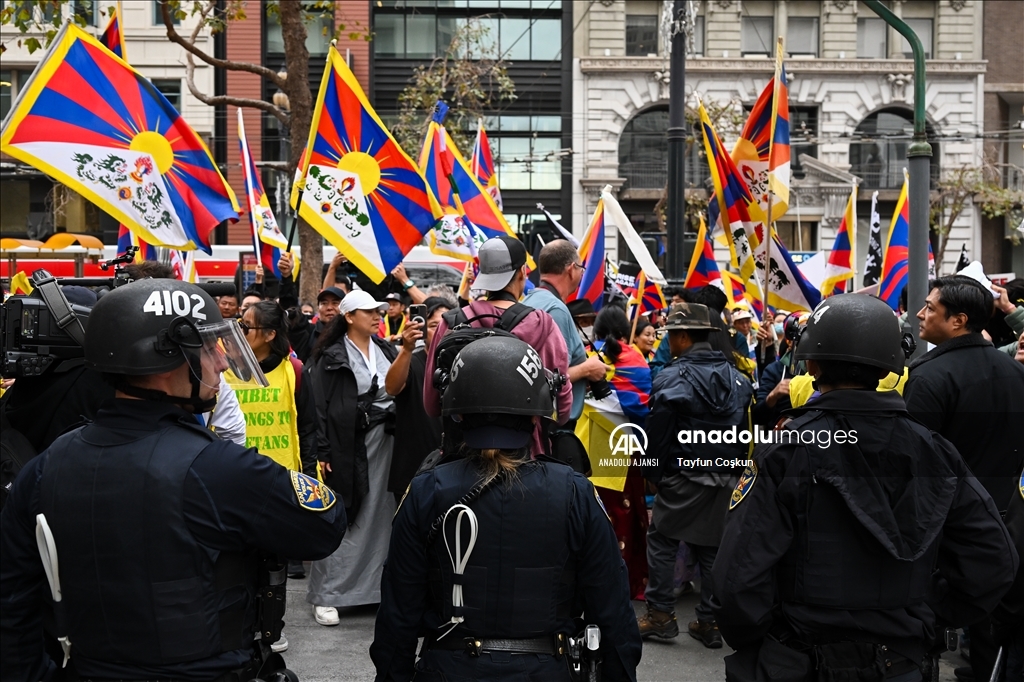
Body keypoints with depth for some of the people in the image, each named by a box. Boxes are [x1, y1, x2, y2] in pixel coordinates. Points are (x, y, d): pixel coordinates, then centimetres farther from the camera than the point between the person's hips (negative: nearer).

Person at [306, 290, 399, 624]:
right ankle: (325, 595, 6)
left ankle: (378, 586, 18)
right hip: (347, 445, -5)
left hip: (385, 443, 5)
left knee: (379, 515, 8)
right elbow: (320, 406, -7)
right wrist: (323, 452, -12)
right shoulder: (331, 357, -4)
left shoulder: (388, 351, 13)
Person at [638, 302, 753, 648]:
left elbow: (656, 434, -12)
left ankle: (660, 615, 7)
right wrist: (733, 470, 18)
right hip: (726, 479, 6)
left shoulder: (672, 378, -14)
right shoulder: (736, 378, 5)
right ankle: (709, 622, 15)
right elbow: (744, 431, 10)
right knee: (712, 548, 11)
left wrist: (655, 474, 1)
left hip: (683, 477, -6)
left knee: (661, 541, 7)